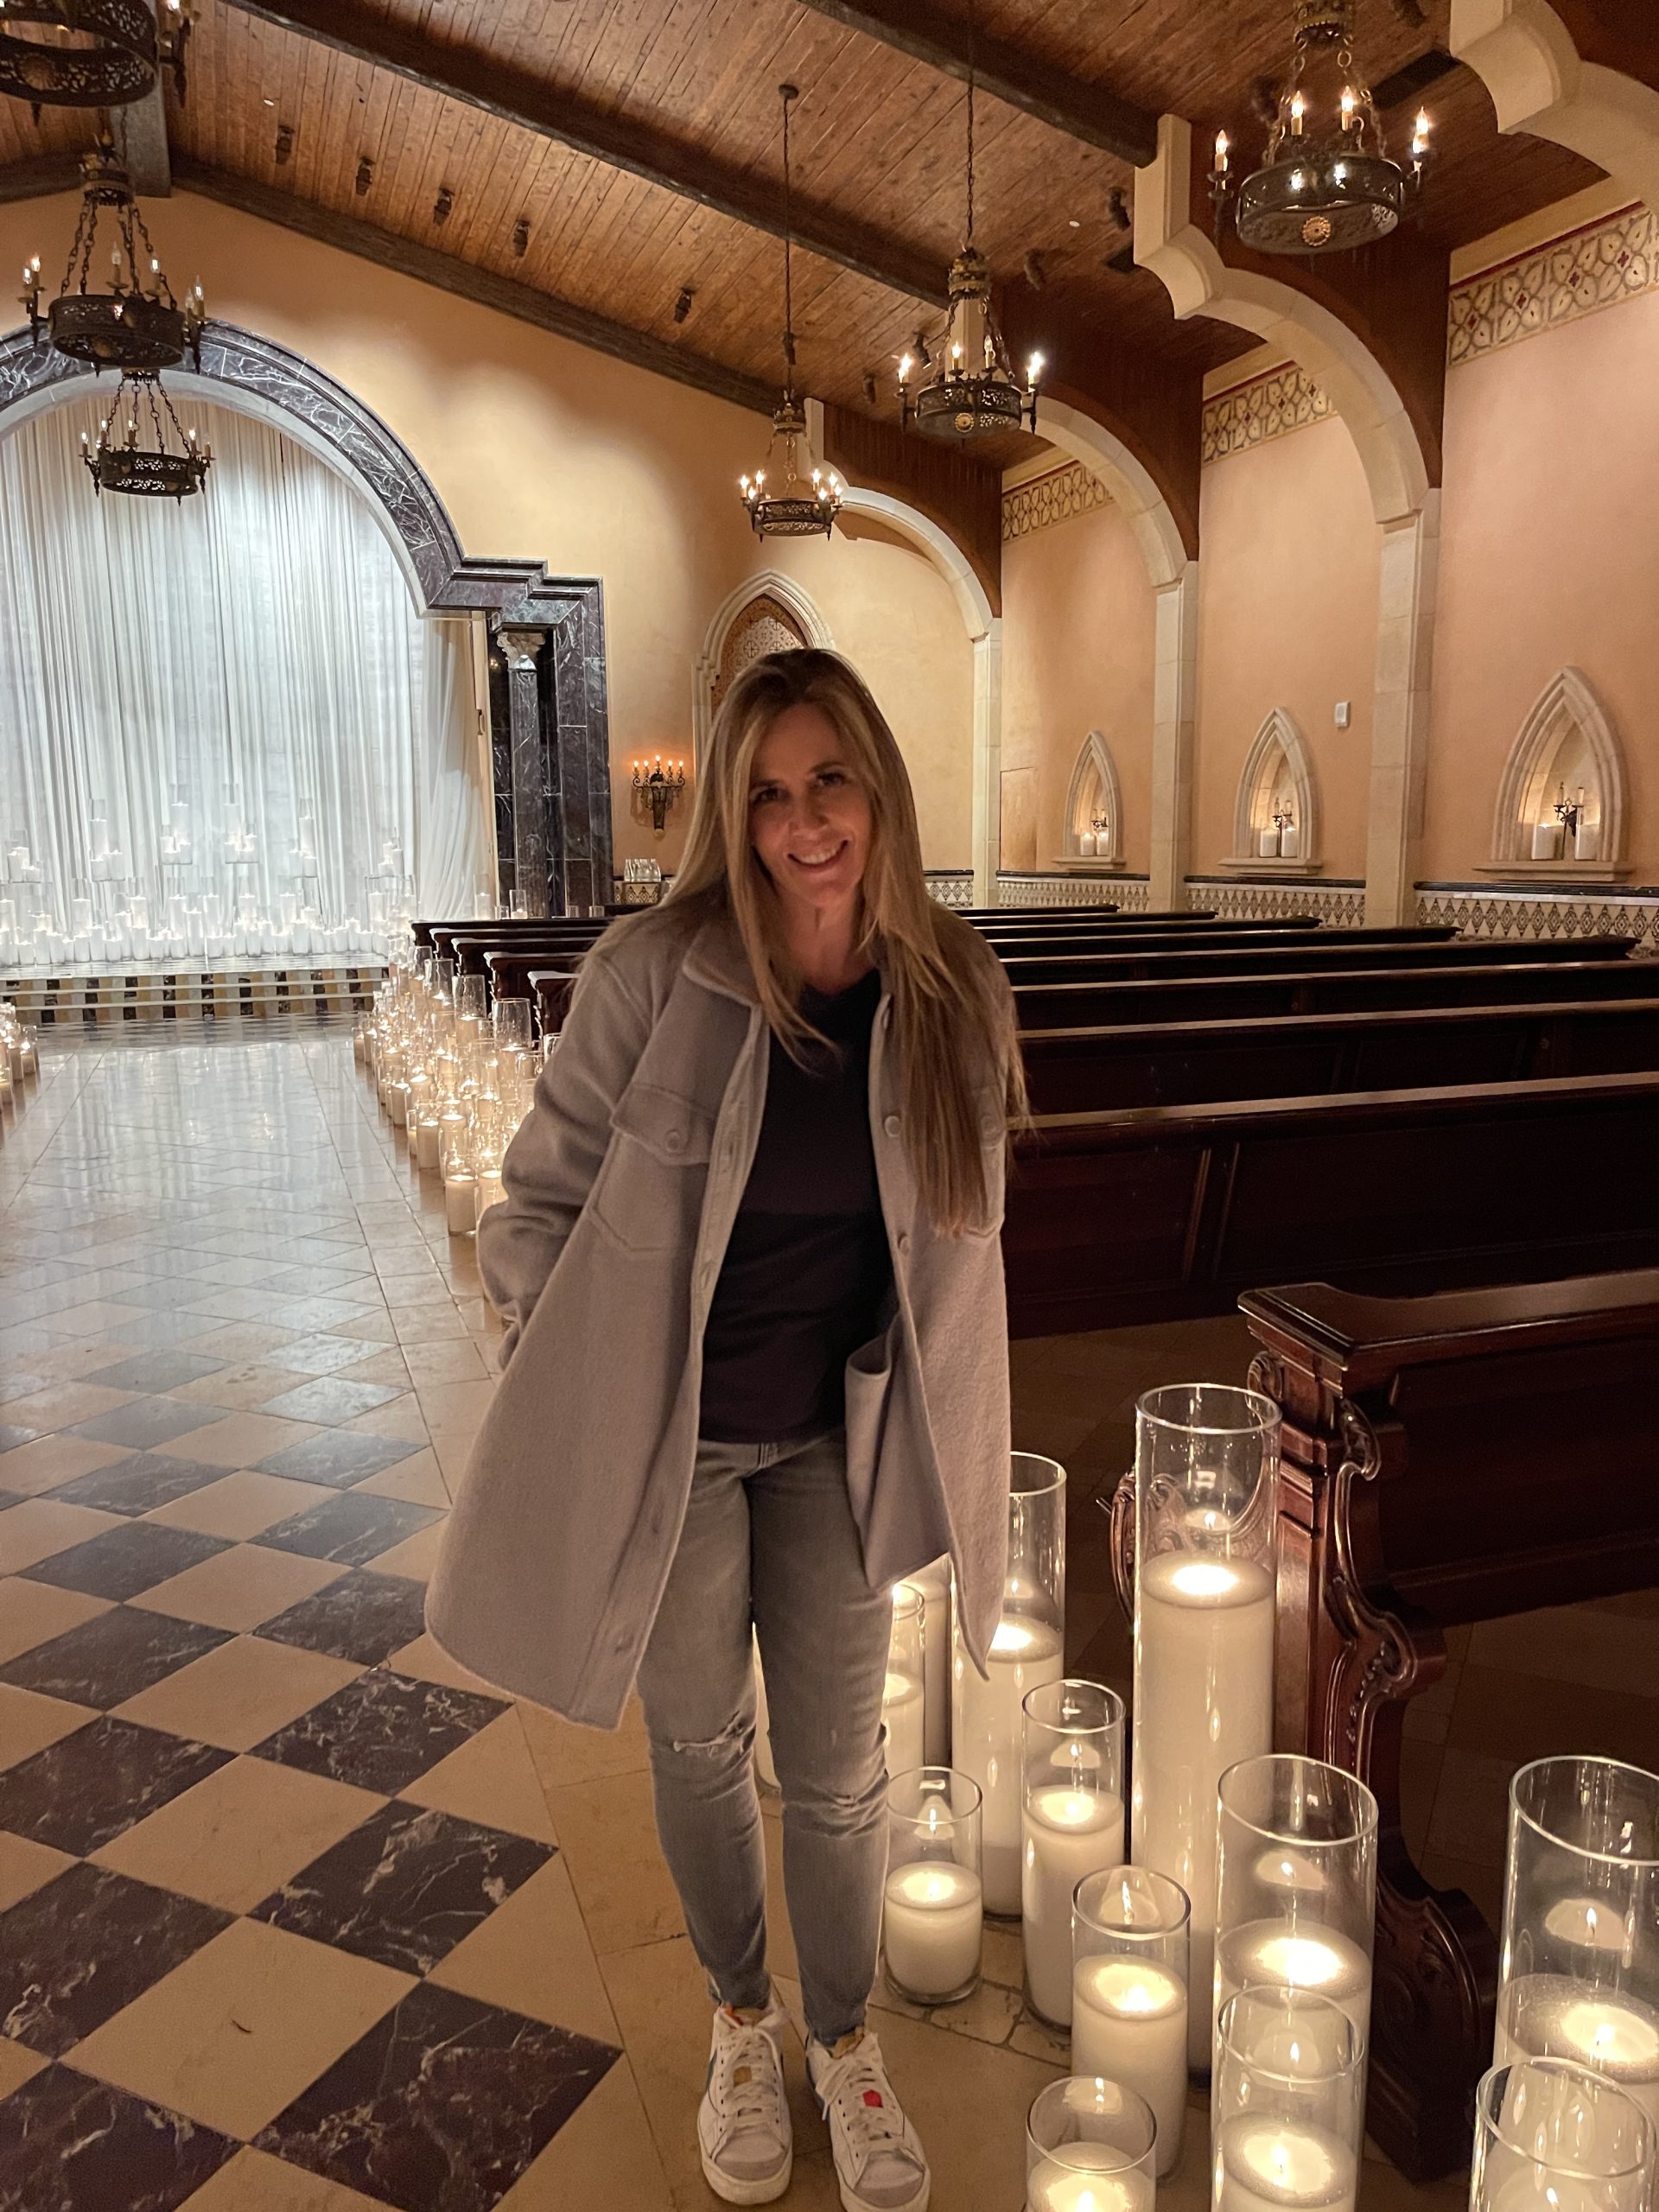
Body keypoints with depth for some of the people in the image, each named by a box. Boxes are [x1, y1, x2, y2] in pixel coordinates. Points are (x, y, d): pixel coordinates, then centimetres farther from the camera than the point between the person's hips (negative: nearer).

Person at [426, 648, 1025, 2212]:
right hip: (665, 1431, -2)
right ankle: (740, 2018, 47)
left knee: (836, 1771, 14)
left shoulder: (953, 992, -8)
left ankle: (845, 2042, 44)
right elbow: (541, 1194, -8)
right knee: (700, 1748, 18)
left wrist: (926, 1431, 8)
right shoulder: (655, 971, -18)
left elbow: (959, 1229, 5)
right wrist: (559, 1407, -7)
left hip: (836, 1440, 2)